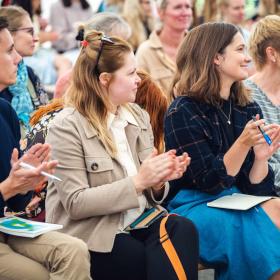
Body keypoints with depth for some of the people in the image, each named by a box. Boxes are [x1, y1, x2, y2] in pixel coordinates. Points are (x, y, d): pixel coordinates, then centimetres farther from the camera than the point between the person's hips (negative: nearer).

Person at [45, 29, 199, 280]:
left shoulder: (138, 116, 11)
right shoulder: (67, 127, -8)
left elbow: (150, 192, 13)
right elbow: (75, 203, -14)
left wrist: (159, 180, -11)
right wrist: (138, 182, -19)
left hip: (137, 221, 6)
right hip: (90, 235, -6)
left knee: (182, 229, -25)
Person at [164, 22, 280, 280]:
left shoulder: (249, 109, 8)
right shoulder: (183, 112, -9)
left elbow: (253, 187, 7)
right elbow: (209, 183, -13)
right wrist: (243, 143, -24)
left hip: (238, 204, 6)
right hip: (196, 208, -6)